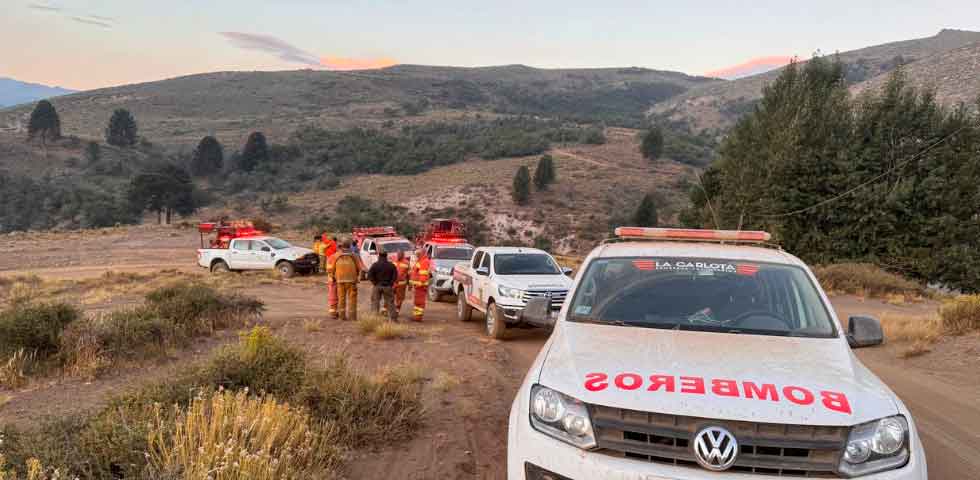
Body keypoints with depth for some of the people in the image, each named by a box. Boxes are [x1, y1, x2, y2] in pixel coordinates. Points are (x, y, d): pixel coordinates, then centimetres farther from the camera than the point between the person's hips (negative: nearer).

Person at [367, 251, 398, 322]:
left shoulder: (375, 265, -5)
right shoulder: (391, 265, -1)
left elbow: (369, 275, -12)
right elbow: (395, 276, -5)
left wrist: (374, 282, -3)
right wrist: (391, 283, 0)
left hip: (377, 286, -1)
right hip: (388, 286, 1)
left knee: (375, 302, 9)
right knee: (390, 302, 8)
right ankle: (393, 318, 8)